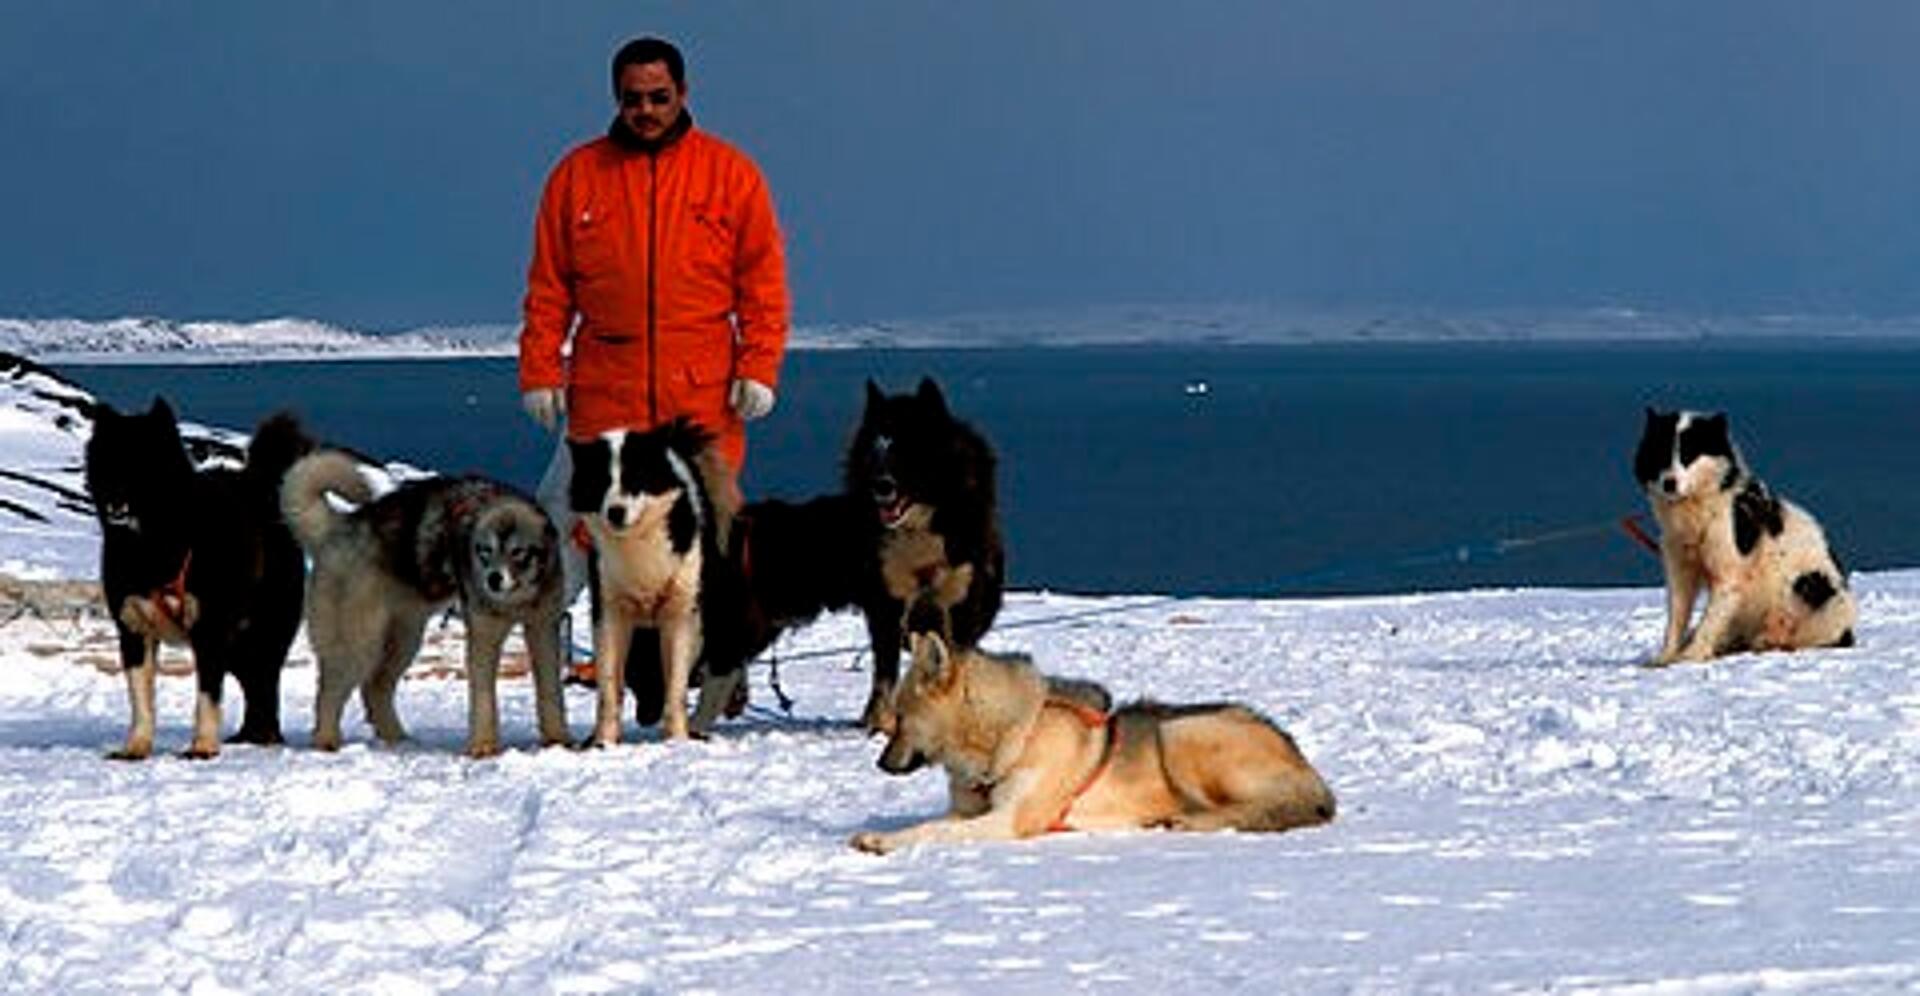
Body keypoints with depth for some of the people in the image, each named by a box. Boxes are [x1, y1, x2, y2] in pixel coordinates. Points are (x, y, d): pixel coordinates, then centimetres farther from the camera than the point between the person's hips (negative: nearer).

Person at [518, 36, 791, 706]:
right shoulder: (578, 175, 9)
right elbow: (549, 287, 10)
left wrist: (759, 368, -4)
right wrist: (539, 371, 2)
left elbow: (763, 281, 5)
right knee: (568, 528, -4)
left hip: (703, 400, -1)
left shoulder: (729, 174, 7)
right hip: (603, 399, 1)